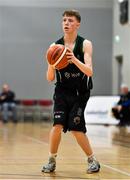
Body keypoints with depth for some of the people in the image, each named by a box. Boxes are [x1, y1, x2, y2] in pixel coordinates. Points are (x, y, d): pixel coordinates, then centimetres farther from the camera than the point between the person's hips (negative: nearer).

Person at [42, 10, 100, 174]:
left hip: (80, 93, -1)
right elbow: (50, 78, -3)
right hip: (62, 91, 2)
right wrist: (51, 65, -25)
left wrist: (74, 60, -37)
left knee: (75, 128, -8)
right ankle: (51, 161, 3)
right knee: (58, 125, -15)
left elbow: (89, 72, -20)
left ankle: (92, 160, 12)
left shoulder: (85, 44, -8)